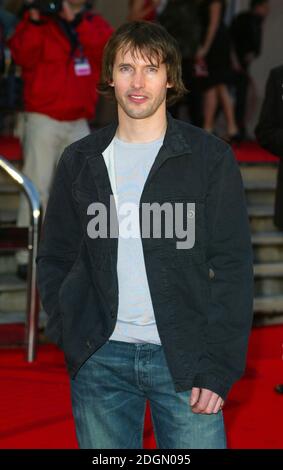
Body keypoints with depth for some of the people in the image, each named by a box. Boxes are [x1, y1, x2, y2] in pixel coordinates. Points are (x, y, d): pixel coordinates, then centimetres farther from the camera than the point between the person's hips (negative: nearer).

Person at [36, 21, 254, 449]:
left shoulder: (210, 157, 0)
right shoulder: (81, 161, 8)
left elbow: (233, 266, -3)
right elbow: (55, 258, 14)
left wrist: (219, 366, -10)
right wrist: (70, 335, -1)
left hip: (184, 362, -2)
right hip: (100, 361, 2)